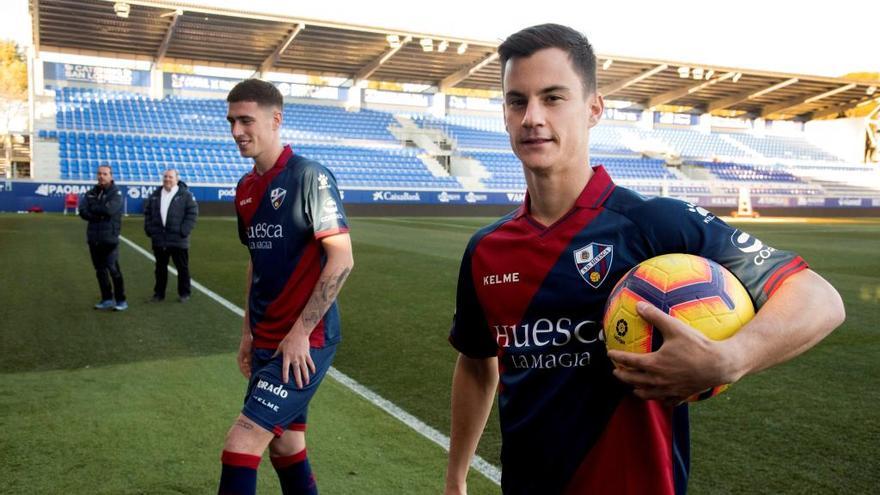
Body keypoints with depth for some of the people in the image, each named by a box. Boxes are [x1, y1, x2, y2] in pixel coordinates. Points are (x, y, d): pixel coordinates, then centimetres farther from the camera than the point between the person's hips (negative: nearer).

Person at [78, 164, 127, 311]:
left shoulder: (116, 193, -5)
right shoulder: (91, 193, 11)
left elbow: (109, 210, -21)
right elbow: (83, 212, -2)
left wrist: (93, 208, -6)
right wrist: (100, 216, -15)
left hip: (109, 238, -6)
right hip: (94, 237, 6)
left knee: (113, 269, -7)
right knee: (100, 269, 11)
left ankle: (121, 300, 2)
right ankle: (107, 299, 20)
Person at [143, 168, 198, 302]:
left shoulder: (185, 195, -3)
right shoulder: (155, 195, 12)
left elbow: (192, 212, -8)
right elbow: (147, 212, 17)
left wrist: (184, 231, -14)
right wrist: (149, 229, 5)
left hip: (178, 240, -4)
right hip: (158, 239, 4)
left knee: (182, 267, 4)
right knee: (160, 268, 12)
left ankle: (184, 293, 15)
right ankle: (159, 293, 21)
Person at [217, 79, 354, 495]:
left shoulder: (309, 176, -13)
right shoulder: (245, 189, 10)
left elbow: (341, 259, -17)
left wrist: (300, 332, -18)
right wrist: (249, 331, 16)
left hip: (305, 341, -8)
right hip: (268, 341, 8)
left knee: (241, 444, -9)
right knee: (285, 445, 16)